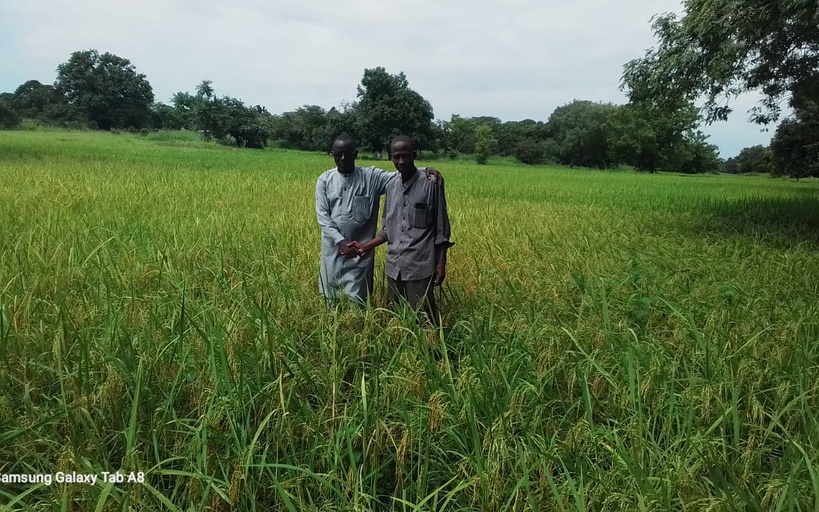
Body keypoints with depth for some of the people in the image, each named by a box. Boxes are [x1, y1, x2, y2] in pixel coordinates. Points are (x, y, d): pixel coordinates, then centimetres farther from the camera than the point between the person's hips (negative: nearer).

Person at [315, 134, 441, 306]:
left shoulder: (371, 176, -2)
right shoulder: (325, 180, 2)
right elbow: (322, 215, -3)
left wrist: (426, 169, -30)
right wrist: (340, 241, -16)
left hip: (360, 251, -2)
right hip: (332, 249, 2)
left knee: (356, 303, 2)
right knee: (331, 300, 13)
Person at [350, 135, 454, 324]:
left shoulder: (431, 183, -7)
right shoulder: (391, 186, 9)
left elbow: (441, 228, -4)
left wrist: (441, 264, -6)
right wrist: (366, 246, 5)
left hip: (420, 267, -5)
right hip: (394, 266, 5)